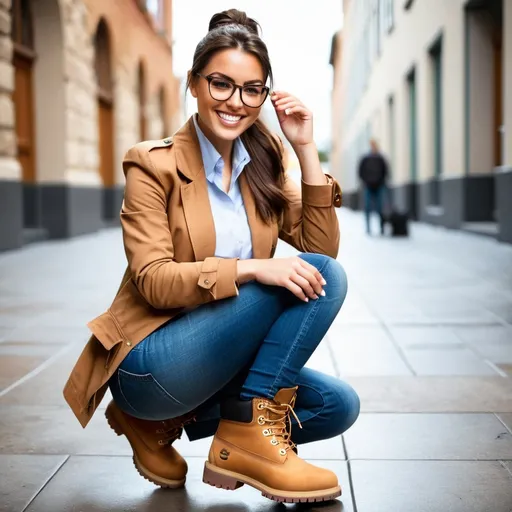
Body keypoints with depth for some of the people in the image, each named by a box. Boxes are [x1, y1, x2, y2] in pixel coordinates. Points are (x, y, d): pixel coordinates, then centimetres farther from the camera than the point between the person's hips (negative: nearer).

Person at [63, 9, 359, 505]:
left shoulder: (263, 162, 8)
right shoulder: (154, 163, -9)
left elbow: (323, 248, -1)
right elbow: (152, 281, -17)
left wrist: (305, 150, -7)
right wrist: (251, 268, -28)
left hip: (219, 363, 7)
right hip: (149, 362, -7)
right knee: (321, 278, -17)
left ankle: (166, 423, 3)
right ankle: (251, 433, -12)